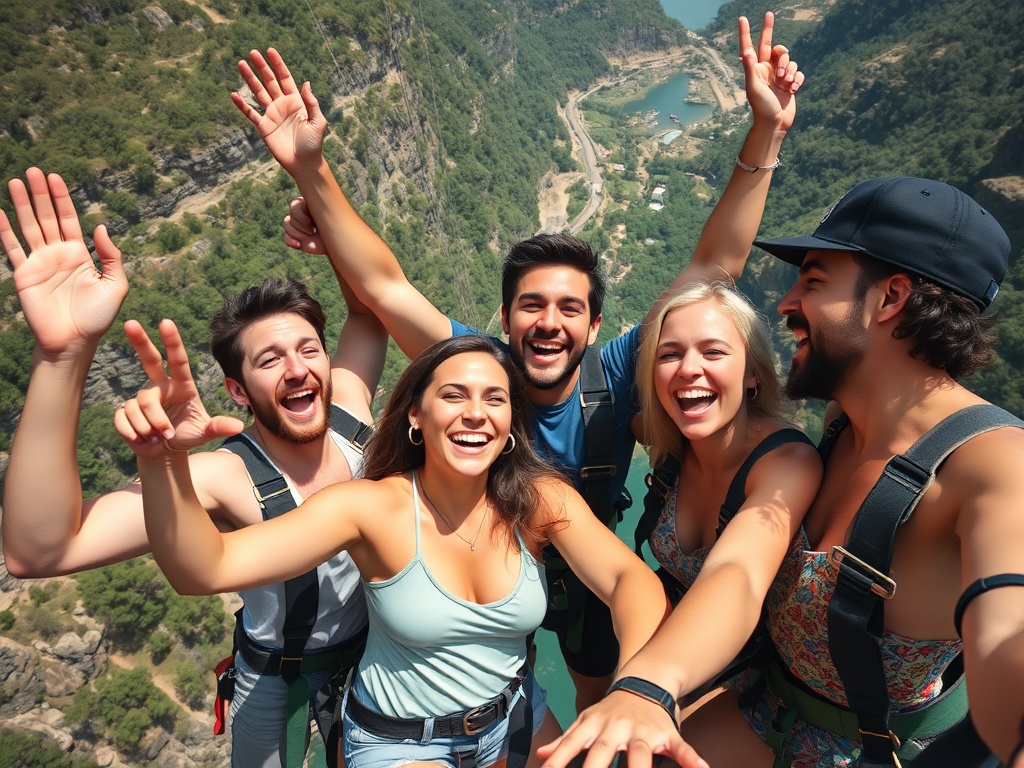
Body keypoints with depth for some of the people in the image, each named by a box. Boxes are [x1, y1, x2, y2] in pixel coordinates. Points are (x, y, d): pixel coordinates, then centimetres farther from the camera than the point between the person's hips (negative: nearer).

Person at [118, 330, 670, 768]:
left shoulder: (539, 500, -17)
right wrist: (165, 460, -52)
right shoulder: (372, 507, -25)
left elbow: (630, 578, -28)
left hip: (515, 717, 3)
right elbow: (204, 570, -33)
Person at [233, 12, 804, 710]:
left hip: (590, 575, 1)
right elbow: (385, 287, -36)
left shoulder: (614, 379, -29)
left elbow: (714, 268, -33)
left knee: (600, 703, 29)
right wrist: (310, 169, -46)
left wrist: (766, 135, -40)